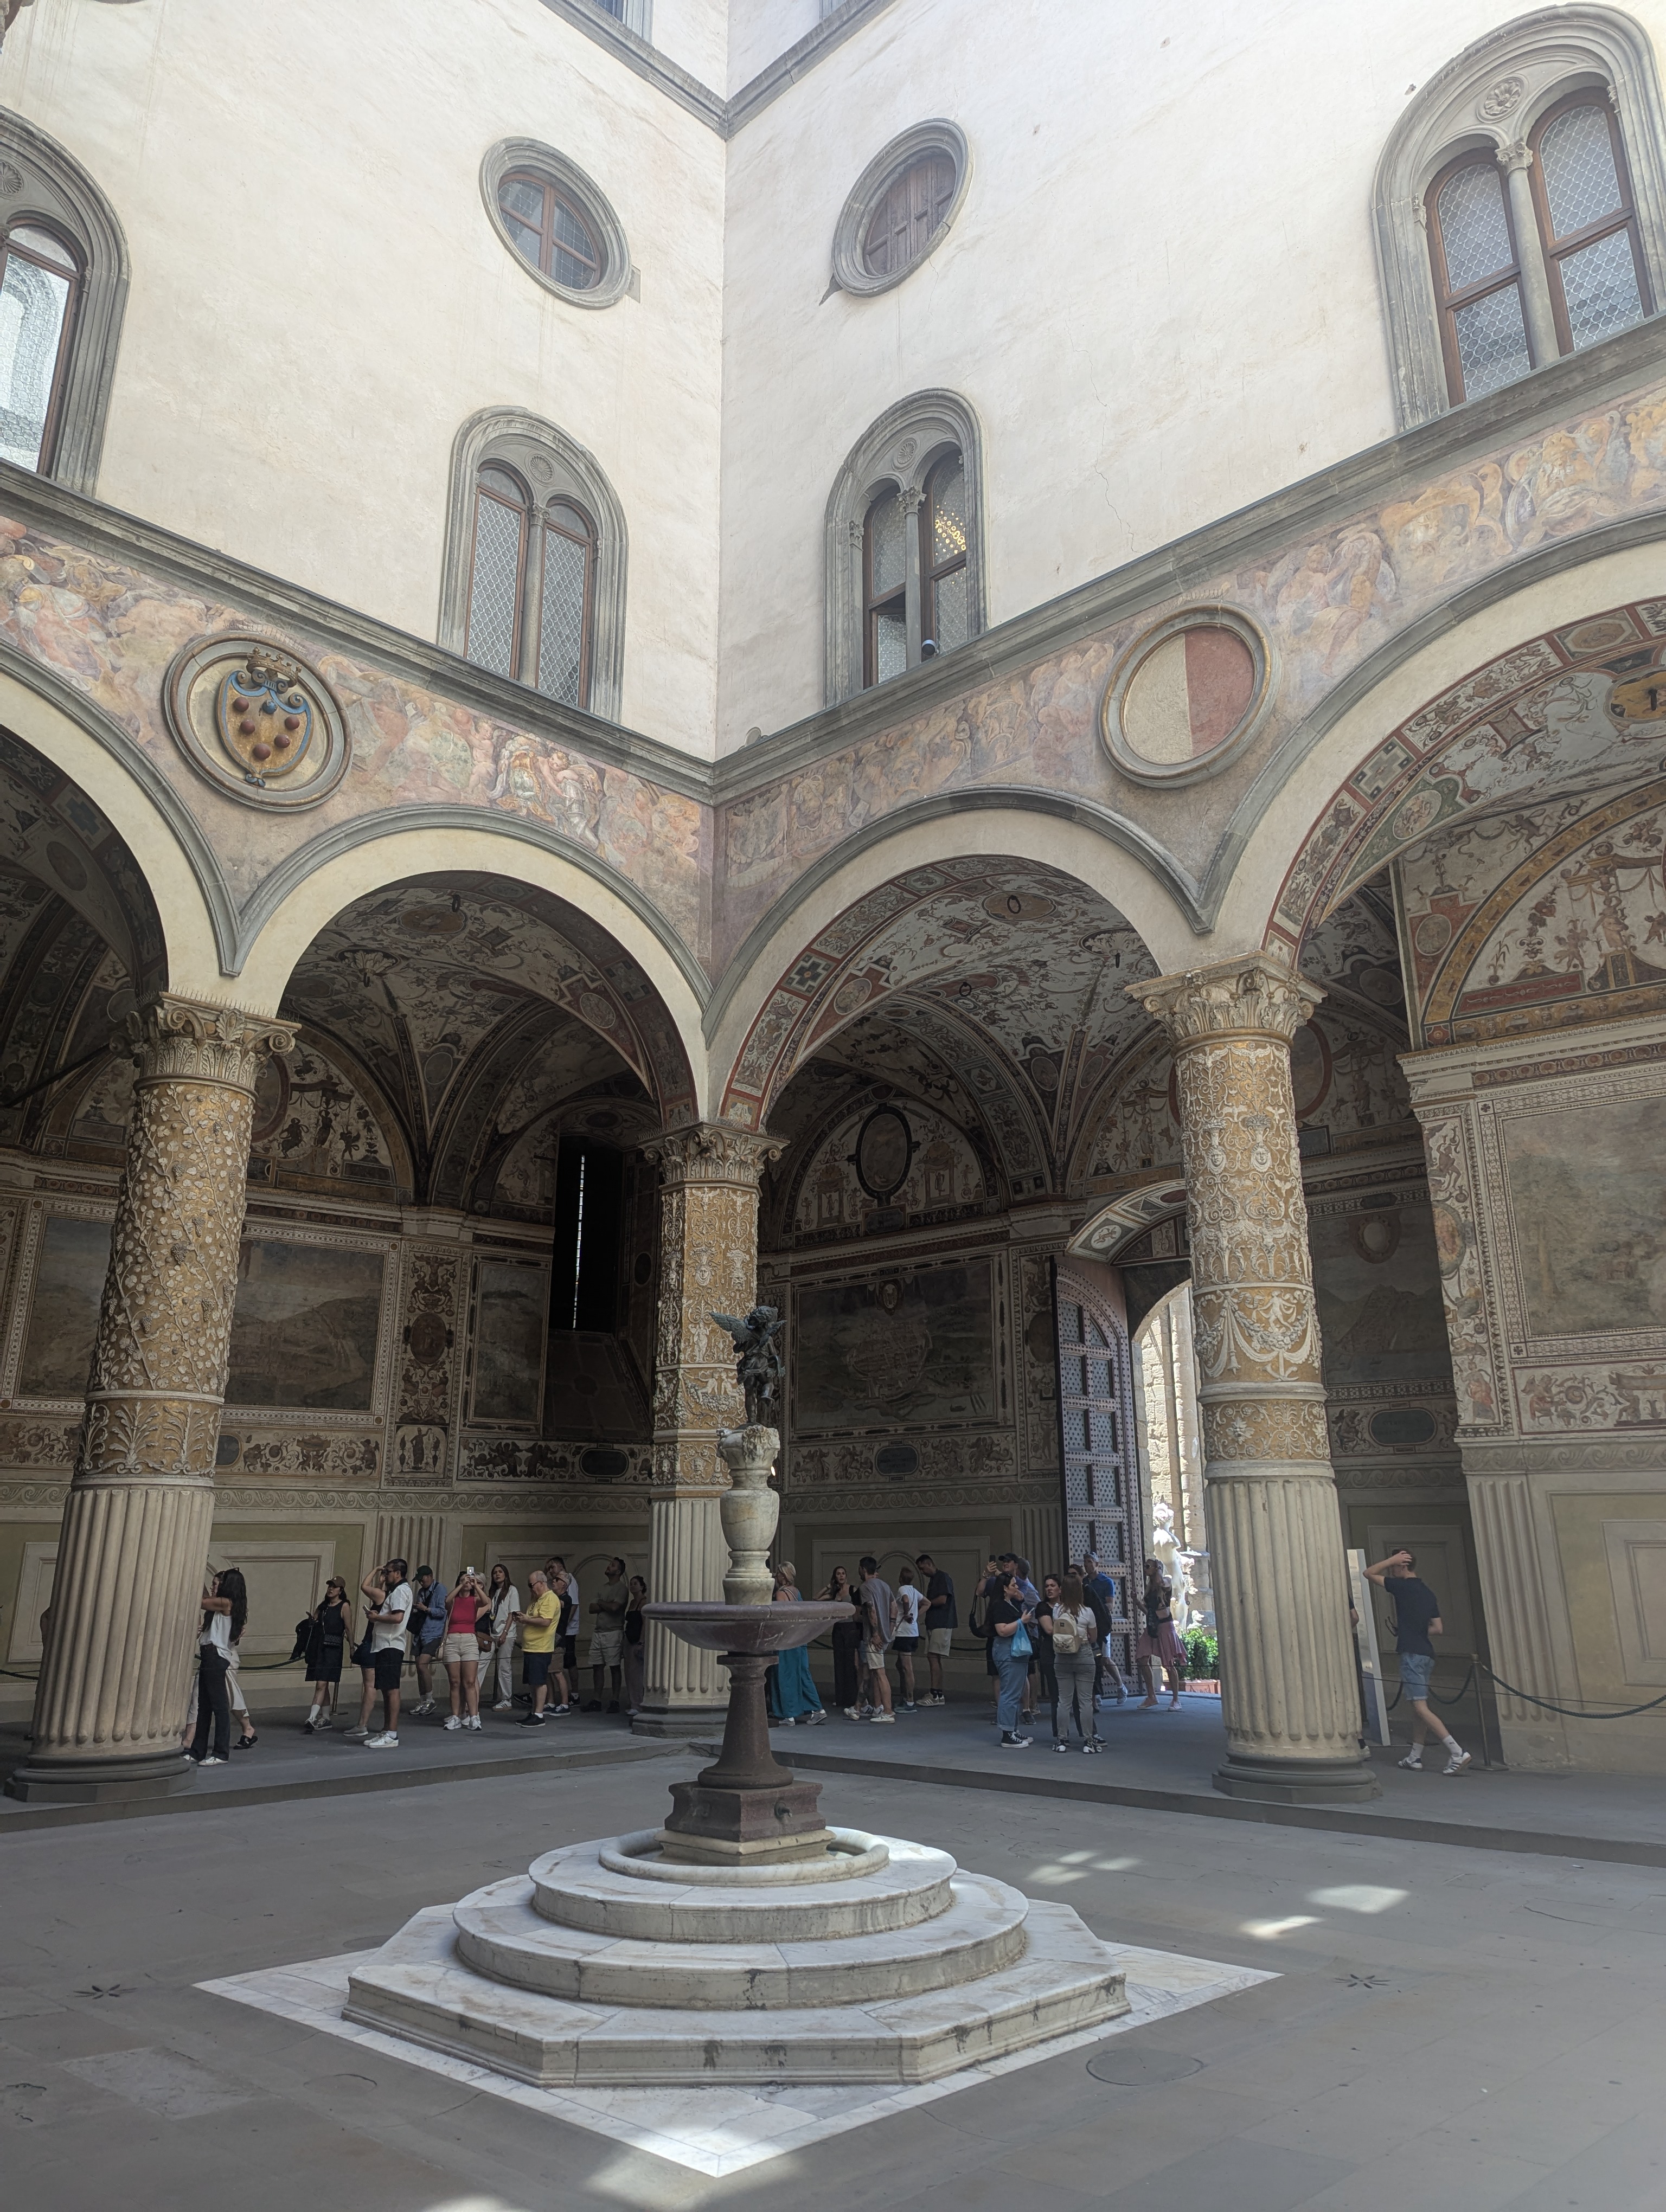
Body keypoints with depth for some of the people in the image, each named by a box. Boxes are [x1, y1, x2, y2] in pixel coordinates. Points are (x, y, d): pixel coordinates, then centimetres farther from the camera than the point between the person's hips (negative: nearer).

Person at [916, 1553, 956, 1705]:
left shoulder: (943, 1578, -10)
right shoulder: (933, 1580, 20)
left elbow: (942, 1600, -18)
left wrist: (927, 1603, -6)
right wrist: (925, 1603, 8)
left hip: (942, 1624, -10)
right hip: (933, 1624, 10)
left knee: (933, 1657, -14)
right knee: (934, 1659, 9)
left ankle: (934, 1695, -16)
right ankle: (939, 1695, 12)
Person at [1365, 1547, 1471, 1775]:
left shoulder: (1402, 1586, -9)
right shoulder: (1428, 1593, 14)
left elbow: (1368, 1573, -1)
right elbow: (1438, 1629, 14)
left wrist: (1393, 1559, -1)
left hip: (1412, 1653, -9)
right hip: (1427, 1654, 9)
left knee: (1421, 1707, -10)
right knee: (1418, 1706, 14)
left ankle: (1457, 1752, -19)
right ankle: (1415, 1757, 18)